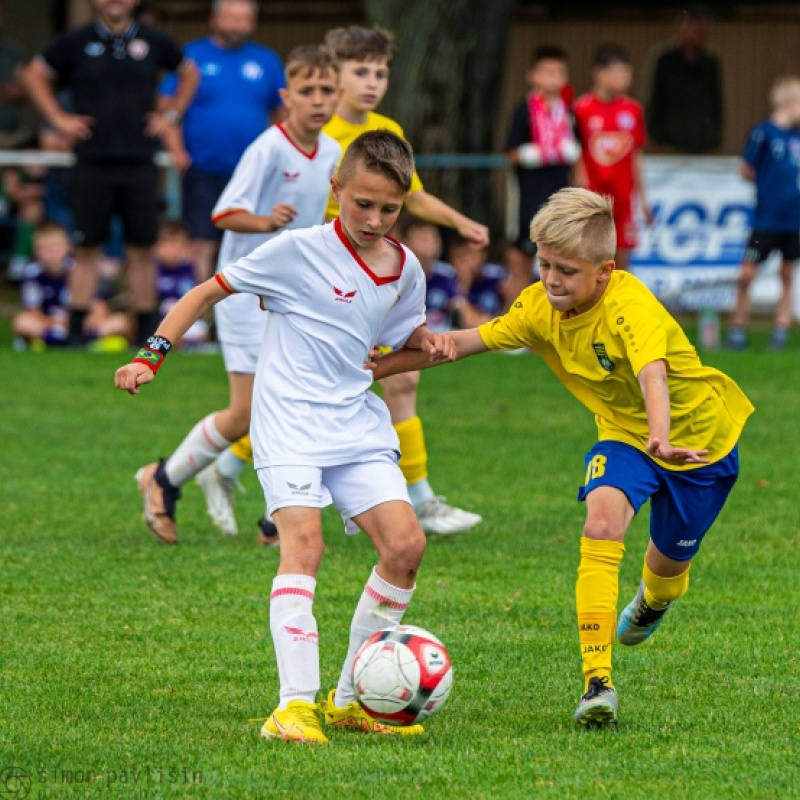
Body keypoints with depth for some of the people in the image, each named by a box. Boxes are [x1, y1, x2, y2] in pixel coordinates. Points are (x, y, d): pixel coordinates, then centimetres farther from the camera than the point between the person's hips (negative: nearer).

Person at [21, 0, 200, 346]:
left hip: (139, 164, 1)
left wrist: (170, 116, 11)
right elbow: (34, 75, 13)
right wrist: (59, 119, 4)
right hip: (92, 163, -1)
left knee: (142, 249, 3)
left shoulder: (154, 42, 5)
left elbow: (189, 74, 21)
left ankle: (148, 331, 9)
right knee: (87, 249, 1)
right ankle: (76, 329, 6)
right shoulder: (75, 42, 2)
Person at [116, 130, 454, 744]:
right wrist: (151, 356, -9)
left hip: (357, 423, 6)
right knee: (304, 543, -23)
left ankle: (352, 698, 7)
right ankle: (297, 704, -28)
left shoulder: (405, 269, 7)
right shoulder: (299, 251, -9)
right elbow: (210, 291, -1)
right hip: (289, 423, -6)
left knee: (406, 543, -6)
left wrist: (427, 341, 4)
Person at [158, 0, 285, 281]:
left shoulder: (267, 60, 10)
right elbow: (168, 106, -2)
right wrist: (177, 150, -12)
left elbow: (281, 112, 15)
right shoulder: (192, 55, 2)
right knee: (204, 245, -4)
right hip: (204, 171, -2)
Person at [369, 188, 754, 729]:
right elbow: (467, 341, -8)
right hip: (624, 433, 4)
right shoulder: (540, 308, -16)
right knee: (602, 522, -24)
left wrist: (661, 438, -70)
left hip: (698, 434, -4)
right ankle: (597, 681, -28)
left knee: (670, 556, 11)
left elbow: (653, 375, -52)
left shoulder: (630, 306, -35)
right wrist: (377, 367, -12)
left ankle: (655, 598, 54)